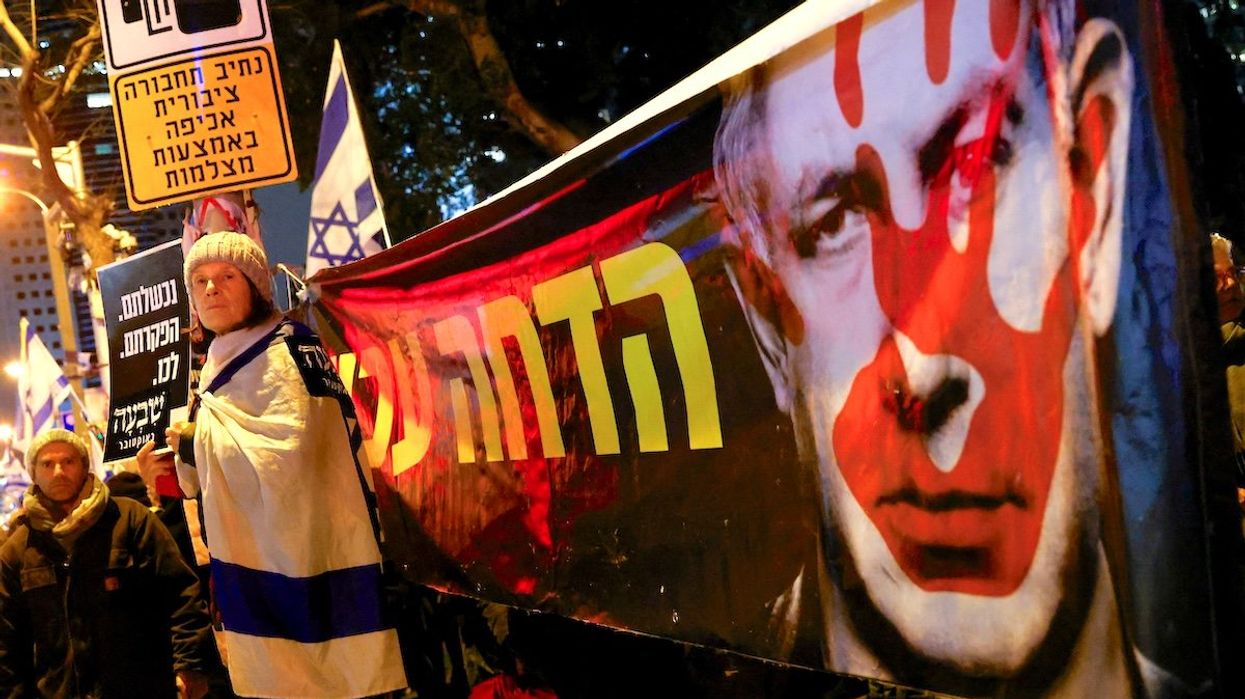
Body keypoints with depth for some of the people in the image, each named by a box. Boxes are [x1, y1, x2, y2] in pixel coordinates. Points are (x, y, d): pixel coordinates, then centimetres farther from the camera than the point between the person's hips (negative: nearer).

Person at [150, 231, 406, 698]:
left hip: (304, 565, -9)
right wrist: (186, 446, 6)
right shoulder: (222, 366, 17)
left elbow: (283, 454, -24)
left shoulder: (281, 353, -11)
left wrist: (196, 440, -13)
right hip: (257, 562, 9)